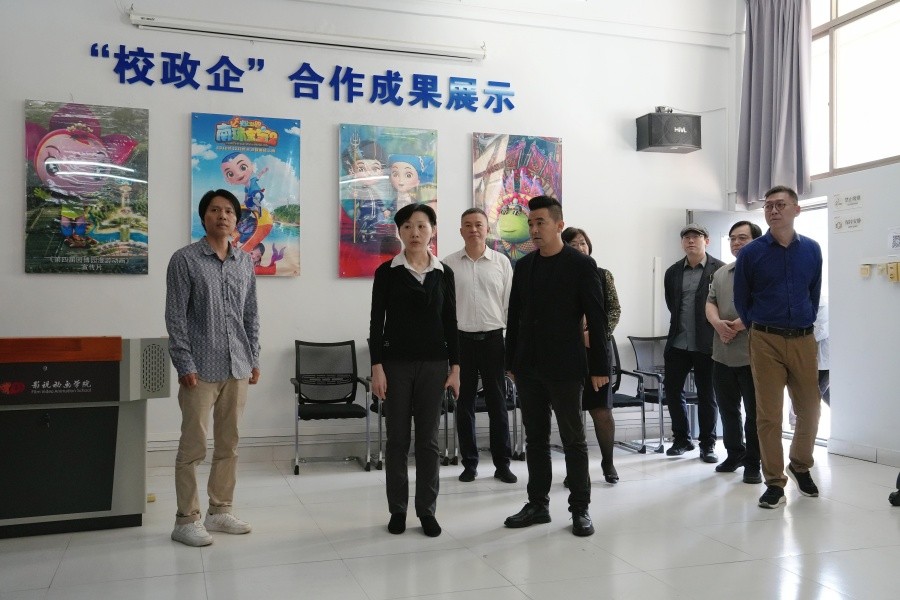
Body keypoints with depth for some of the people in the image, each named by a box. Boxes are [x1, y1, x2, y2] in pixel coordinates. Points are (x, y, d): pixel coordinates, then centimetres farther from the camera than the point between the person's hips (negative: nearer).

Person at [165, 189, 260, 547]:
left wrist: (254, 359, 10)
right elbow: (176, 317, -7)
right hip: (201, 369, -5)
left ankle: (220, 511, 23)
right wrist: (185, 365, -12)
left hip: (237, 368, 5)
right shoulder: (184, 260, -3)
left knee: (229, 445, 11)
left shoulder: (245, 262, 11)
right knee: (193, 447, 0)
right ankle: (186, 520, 11)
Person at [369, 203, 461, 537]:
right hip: (396, 362, -1)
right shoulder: (387, 271, -1)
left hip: (433, 363, 2)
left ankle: (427, 509, 15)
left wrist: (455, 367, 2)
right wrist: (377, 367, -9)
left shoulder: (444, 274, 5)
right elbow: (376, 321, -2)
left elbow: (450, 322, 7)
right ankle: (398, 509, 17)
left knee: (428, 439, 5)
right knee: (397, 438, 5)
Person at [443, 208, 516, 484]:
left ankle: (502, 463, 15)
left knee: (497, 402, 5)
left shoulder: (501, 262, 2)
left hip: (493, 338, 0)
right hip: (461, 339, 0)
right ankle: (469, 463, 18)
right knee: (464, 402, 7)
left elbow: (510, 302, 3)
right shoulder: (449, 264, 2)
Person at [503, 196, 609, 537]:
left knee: (573, 440, 5)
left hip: (564, 367, -5)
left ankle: (580, 509, 15)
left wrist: (599, 367, -8)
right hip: (528, 367, 5)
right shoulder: (523, 266, 9)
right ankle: (538, 504, 22)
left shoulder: (581, 265, -5)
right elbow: (514, 317, 12)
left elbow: (597, 318, -6)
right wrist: (510, 363, 11)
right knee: (535, 438, 11)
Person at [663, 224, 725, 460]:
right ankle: (681, 439, 23)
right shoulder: (673, 272, 9)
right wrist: (681, 326, 10)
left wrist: (717, 333, -2)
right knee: (672, 390, 7)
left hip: (706, 344, -4)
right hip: (678, 343, 4)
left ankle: (708, 445, 18)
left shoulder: (720, 270, -5)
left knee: (707, 396, 5)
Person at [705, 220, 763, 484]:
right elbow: (710, 303, 12)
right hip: (723, 355, 6)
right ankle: (734, 453, 30)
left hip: (753, 355, -6)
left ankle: (753, 463, 14)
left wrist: (740, 325, -19)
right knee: (728, 409, 15)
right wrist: (717, 323, -8)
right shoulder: (721, 274, 17)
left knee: (754, 412, 3)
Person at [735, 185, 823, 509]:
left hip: (803, 340, 2)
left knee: (809, 410, 9)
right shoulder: (750, 253, -3)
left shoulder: (811, 249, 5)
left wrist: (804, 323, 14)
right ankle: (774, 482, 10)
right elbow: (741, 300, 7)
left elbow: (814, 293, 15)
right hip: (766, 342, -2)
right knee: (768, 414, -1)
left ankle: (801, 466, 34)